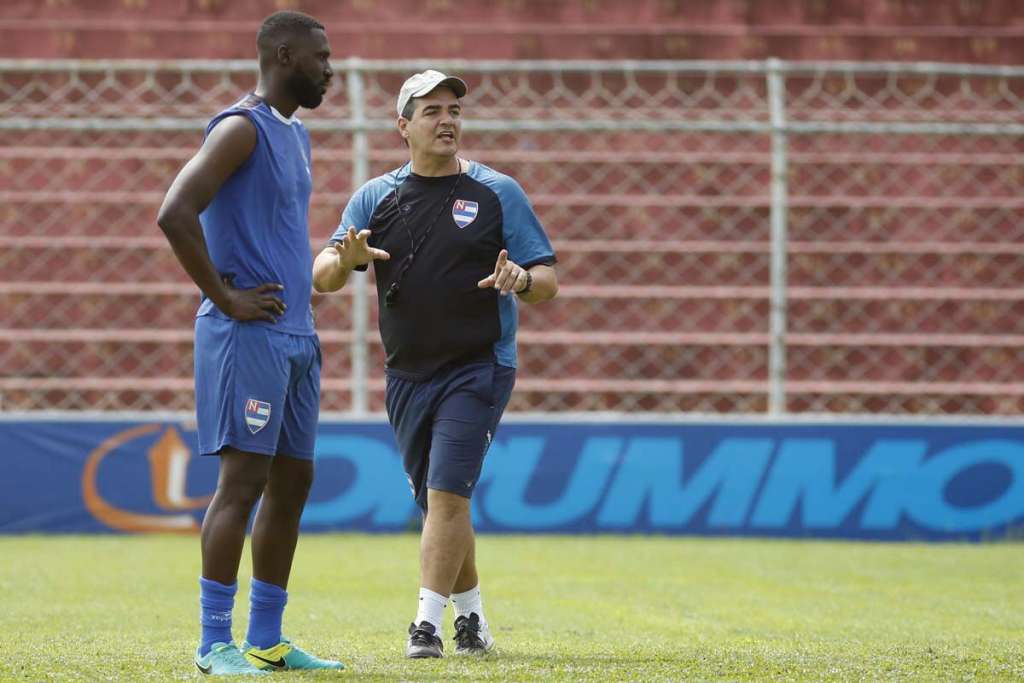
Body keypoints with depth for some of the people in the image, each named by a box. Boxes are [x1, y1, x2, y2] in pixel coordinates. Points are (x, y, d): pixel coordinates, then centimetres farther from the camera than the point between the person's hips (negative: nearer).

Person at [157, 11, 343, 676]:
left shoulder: (297, 137, 18)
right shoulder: (242, 128, -12)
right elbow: (175, 214, -24)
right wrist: (226, 299, -18)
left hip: (296, 335, 9)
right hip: (248, 337, -9)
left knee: (293, 482, 9)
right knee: (244, 479, -10)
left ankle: (268, 640, 15)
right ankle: (216, 643, -7)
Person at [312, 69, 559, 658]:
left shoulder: (498, 193, 0)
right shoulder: (376, 197, 8)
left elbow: (548, 282, -1)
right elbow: (321, 278, 2)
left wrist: (521, 280, -24)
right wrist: (345, 260, -22)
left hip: (478, 368, -4)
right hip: (407, 376, 4)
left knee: (446, 493, -15)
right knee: (439, 503, 10)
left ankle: (428, 623, -15)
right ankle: (472, 620, 23)